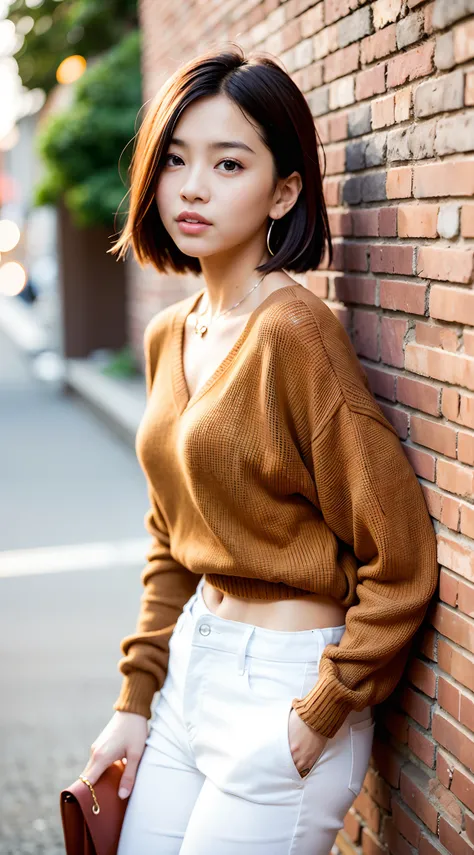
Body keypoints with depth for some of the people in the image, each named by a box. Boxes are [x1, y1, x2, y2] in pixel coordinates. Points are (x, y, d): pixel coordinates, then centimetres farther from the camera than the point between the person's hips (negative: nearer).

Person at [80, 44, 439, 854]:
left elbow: (400, 559, -17)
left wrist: (322, 717, -13)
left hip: (282, 687, -7)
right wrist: (136, 698, 9)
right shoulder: (168, 337, 5)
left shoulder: (294, 332, -19)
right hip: (191, 665, 7)